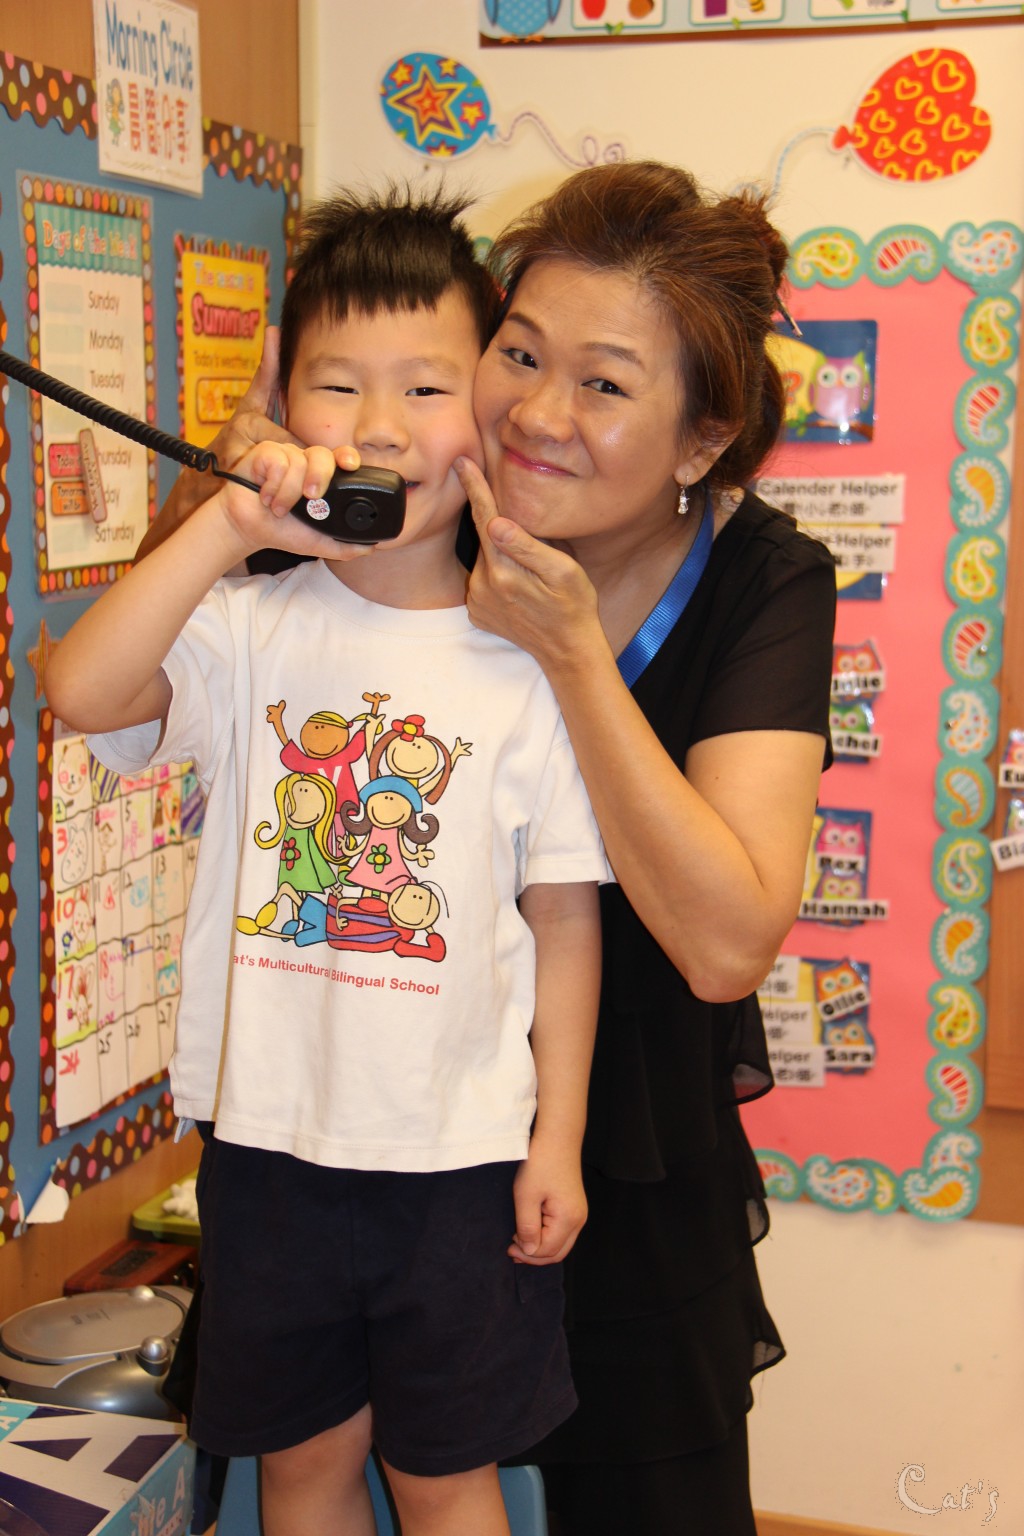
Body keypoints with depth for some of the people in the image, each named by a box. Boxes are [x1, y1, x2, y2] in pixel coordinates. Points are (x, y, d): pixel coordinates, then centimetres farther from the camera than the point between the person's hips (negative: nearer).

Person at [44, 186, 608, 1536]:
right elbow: (80, 691, -24)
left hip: (461, 1148, -1)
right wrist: (229, 525, -26)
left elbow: (565, 916, -3)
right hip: (270, 1130, 2)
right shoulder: (251, 629, -5)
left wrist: (559, 1135, -3)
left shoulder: (523, 659, -7)